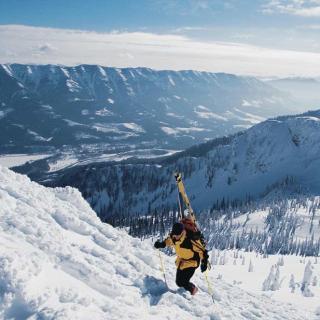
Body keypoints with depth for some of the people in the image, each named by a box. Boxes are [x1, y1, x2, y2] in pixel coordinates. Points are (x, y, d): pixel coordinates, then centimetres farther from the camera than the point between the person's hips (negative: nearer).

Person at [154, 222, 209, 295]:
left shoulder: (191, 239, -34)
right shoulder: (173, 237, -16)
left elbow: (201, 250, -24)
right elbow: (168, 240, 9)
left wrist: (204, 262, -30)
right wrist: (161, 244, -7)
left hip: (191, 262, -6)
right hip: (181, 261, 7)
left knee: (183, 282, -11)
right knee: (178, 282, 12)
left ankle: (193, 289, 21)